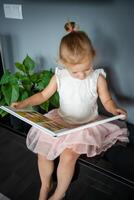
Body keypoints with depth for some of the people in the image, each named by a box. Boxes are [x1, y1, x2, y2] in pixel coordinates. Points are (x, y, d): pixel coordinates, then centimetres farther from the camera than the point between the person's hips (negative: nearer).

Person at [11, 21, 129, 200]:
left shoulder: (98, 77, -12)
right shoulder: (59, 76, -8)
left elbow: (107, 100, -2)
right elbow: (44, 94, 3)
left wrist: (114, 109, -24)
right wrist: (24, 103, -8)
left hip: (87, 125, -3)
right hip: (61, 121, 3)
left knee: (68, 156, -21)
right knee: (42, 150, -6)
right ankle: (45, 185, 24)